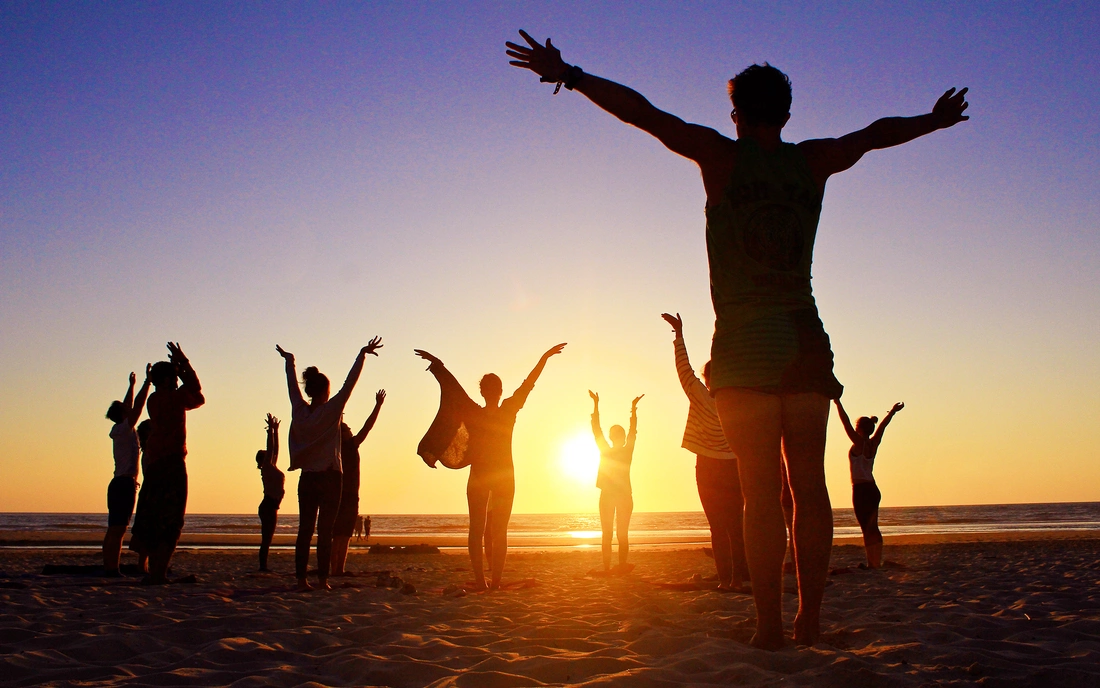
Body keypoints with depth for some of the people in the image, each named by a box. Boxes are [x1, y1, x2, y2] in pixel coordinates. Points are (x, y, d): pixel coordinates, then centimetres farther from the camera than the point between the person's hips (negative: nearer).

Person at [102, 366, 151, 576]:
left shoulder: (121, 431, 16)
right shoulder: (122, 430, -7)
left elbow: (130, 406, 29)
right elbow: (137, 406, -15)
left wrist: (132, 385, 37)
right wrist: (147, 381, -12)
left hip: (119, 484, 10)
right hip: (125, 483, -10)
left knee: (114, 530, 10)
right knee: (117, 530, -13)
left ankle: (108, 568, 13)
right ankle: (112, 569, -15)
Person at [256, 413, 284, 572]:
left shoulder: (272, 467, 17)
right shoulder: (267, 467, -4)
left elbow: (275, 448, 22)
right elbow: (271, 447, -10)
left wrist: (275, 430, 24)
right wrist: (271, 430, -8)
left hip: (271, 506, 9)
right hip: (268, 506, -9)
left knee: (268, 538, 8)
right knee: (266, 538, -9)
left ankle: (264, 566, 10)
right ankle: (263, 566, -10)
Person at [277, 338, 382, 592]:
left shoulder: (299, 410, 3)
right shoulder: (331, 410, -9)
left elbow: (292, 385, 17)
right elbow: (349, 384, -10)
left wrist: (289, 360, 32)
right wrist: (362, 355, -6)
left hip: (306, 478, 4)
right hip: (329, 477, -4)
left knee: (304, 530, 4)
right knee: (325, 531, -2)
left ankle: (301, 579, 2)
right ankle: (322, 579, -3)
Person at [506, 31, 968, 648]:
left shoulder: (722, 156, 1)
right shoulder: (814, 162, 12)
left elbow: (644, 113, -2)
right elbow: (877, 133, 30)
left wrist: (570, 76, 3)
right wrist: (935, 120, 48)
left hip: (746, 344, -3)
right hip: (807, 342, 3)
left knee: (761, 489, -4)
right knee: (809, 484, 4)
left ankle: (770, 623, -4)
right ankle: (810, 619, 6)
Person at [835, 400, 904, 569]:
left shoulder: (859, 443, -11)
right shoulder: (873, 443, 7)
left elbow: (846, 422, -16)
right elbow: (882, 426, 20)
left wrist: (838, 403, -17)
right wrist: (893, 411, 33)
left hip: (861, 490, -8)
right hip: (873, 490, 8)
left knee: (868, 530, -9)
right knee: (872, 529, 11)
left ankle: (873, 564, -12)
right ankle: (876, 563, 12)